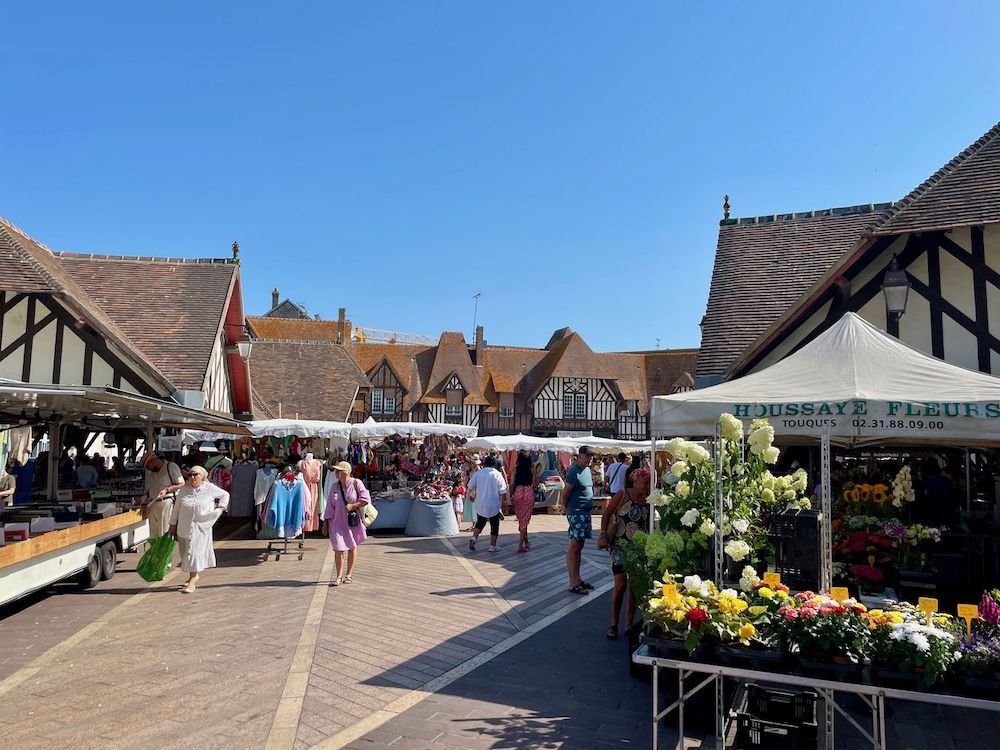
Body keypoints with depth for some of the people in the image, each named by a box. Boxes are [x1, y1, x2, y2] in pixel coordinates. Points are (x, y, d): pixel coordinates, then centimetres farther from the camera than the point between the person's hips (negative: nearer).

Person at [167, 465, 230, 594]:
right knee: (185, 552, 12)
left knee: (194, 552, -10)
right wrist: (173, 523, 11)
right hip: (184, 526, 4)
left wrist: (221, 507, 2)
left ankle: (192, 582, -9)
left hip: (200, 526, -4)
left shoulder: (210, 489, -3)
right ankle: (194, 576, 32)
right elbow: (176, 507, 9)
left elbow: (225, 495, 13)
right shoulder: (184, 489, 2)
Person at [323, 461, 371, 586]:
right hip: (338, 522, 2)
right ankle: (339, 577, 8)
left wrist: (352, 506, -18)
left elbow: (366, 499, -9)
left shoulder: (356, 483, -8)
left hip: (353, 521, -2)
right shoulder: (334, 486, 3)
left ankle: (349, 575, 23)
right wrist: (325, 522, 6)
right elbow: (330, 505, 8)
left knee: (352, 547, 9)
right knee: (338, 549, -6)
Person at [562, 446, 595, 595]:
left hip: (585, 512, 9)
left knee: (579, 546, 15)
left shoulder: (587, 469, 11)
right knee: (573, 546, -6)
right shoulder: (574, 471, -17)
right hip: (576, 513, -9)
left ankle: (577, 578, 24)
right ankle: (573, 584, -3)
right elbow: (565, 492, -14)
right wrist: (565, 507, 0)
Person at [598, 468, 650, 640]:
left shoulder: (648, 500, 3)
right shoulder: (623, 495, -7)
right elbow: (606, 515, -7)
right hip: (620, 545, -4)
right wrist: (603, 535, -15)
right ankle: (614, 624, 9)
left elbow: (649, 523, 7)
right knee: (620, 585, -6)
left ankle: (629, 625, 22)